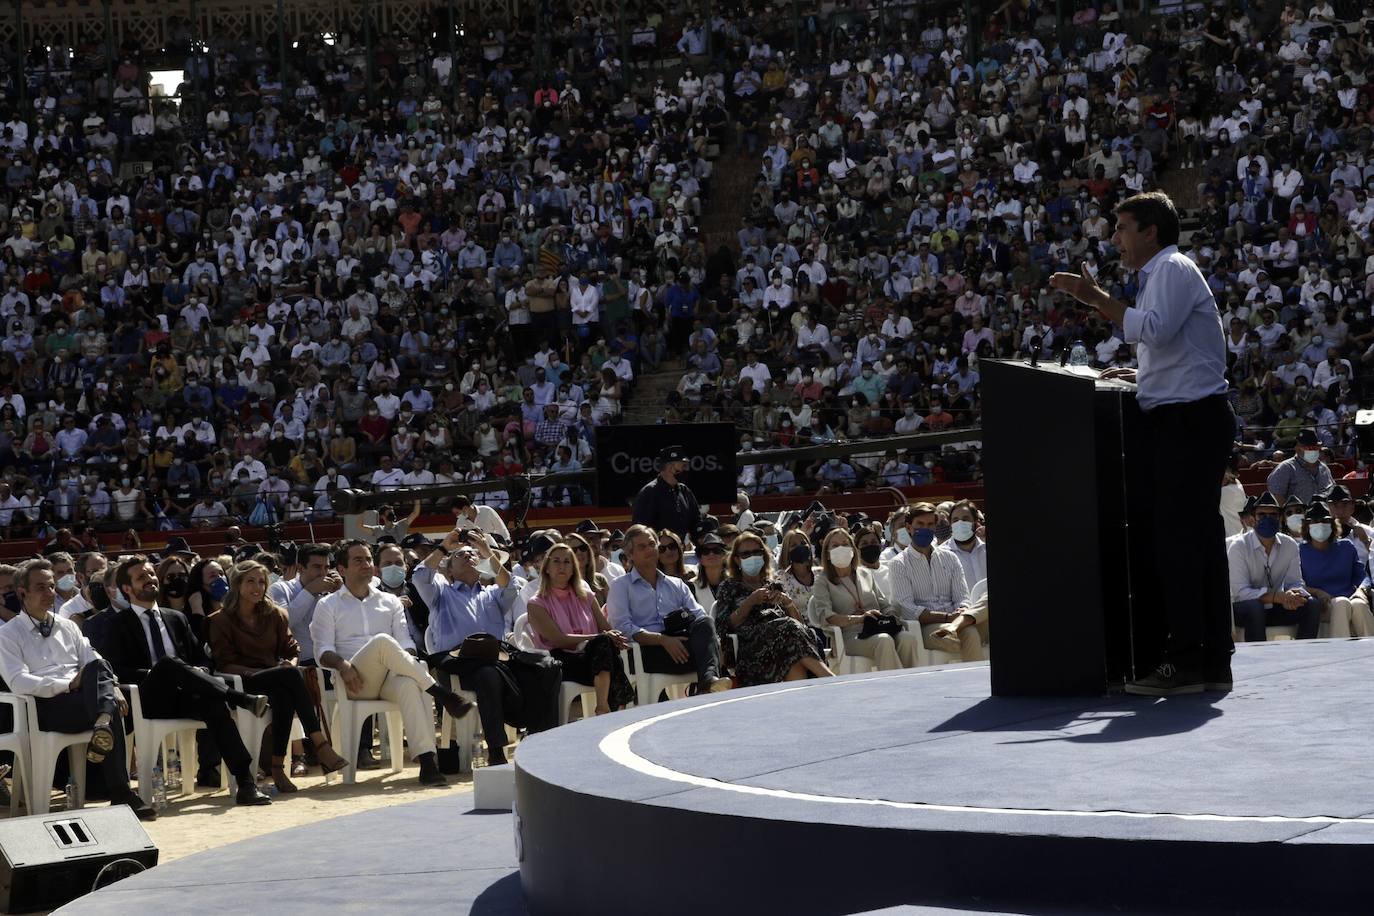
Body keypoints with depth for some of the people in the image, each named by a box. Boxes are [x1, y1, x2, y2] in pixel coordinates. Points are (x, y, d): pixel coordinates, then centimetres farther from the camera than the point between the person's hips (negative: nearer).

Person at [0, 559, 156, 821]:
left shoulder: (68, 627, 26)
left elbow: (96, 663, 17)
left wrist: (113, 687, -6)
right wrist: (68, 684, -15)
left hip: (83, 700, 5)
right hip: (46, 708, -5)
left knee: (98, 668, -32)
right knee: (111, 714, -34)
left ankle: (103, 724, -52)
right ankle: (120, 793, -40)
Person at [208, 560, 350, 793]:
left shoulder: (275, 614, 19)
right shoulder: (221, 620, 5)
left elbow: (292, 649, 15)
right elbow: (224, 665, -4)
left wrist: (291, 663, -12)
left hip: (274, 682, 4)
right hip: (242, 684, -4)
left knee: (283, 695, -36)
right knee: (291, 675, -33)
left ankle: (277, 765, -37)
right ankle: (320, 745, -38)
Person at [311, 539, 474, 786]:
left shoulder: (390, 602, 25)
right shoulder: (328, 605, 16)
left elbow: (405, 643, 15)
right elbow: (324, 651, 3)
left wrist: (409, 661, -9)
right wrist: (343, 666, -19)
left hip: (390, 678, 2)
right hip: (356, 682, -2)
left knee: (408, 684, -37)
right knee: (382, 641, -34)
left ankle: (427, 761, -50)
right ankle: (440, 693, -29)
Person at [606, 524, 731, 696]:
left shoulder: (677, 585, 29)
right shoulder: (621, 587, 15)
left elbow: (700, 616, 16)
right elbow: (622, 627, -2)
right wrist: (662, 640, -16)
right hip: (647, 652, -4)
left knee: (705, 624, -31)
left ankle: (709, 681, -52)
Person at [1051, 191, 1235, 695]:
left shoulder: (1173, 270, -7)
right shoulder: (1163, 274, 25)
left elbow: (1155, 329, -24)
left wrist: (1096, 298, -19)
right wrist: (1139, 374, 20)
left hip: (1189, 420, -11)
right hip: (1191, 420, 11)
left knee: (1176, 536, -11)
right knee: (1199, 537, 9)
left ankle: (1185, 660, -12)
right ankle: (1213, 661, 11)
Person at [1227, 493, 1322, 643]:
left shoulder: (1290, 545, 0)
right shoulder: (1239, 546, -14)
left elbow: (1295, 582, 1)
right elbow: (1240, 591, -21)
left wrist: (1292, 594, -26)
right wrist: (1278, 597, -32)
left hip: (1275, 608, 5)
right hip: (1243, 610, -5)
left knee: (1313, 605, -17)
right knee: (1254, 607, -37)